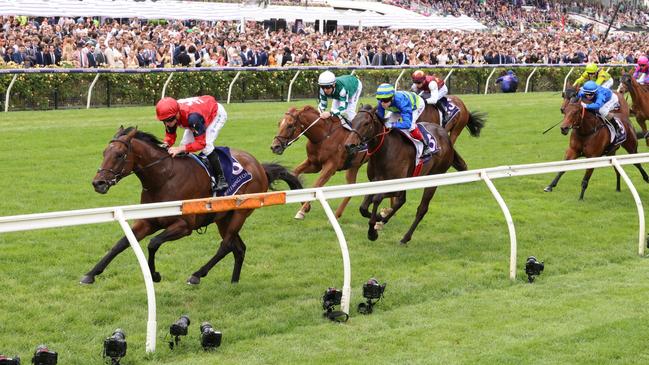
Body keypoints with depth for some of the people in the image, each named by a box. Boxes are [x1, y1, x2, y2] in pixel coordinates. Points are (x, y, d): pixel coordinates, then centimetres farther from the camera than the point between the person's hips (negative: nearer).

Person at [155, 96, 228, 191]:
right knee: (184, 143, -2)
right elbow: (170, 136, -11)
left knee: (206, 145, -25)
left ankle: (221, 178, -13)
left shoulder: (192, 117, -47)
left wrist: (180, 149, -53)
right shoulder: (170, 114, -25)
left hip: (217, 113, -8)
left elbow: (201, 143, -43)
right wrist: (165, 145, -34)